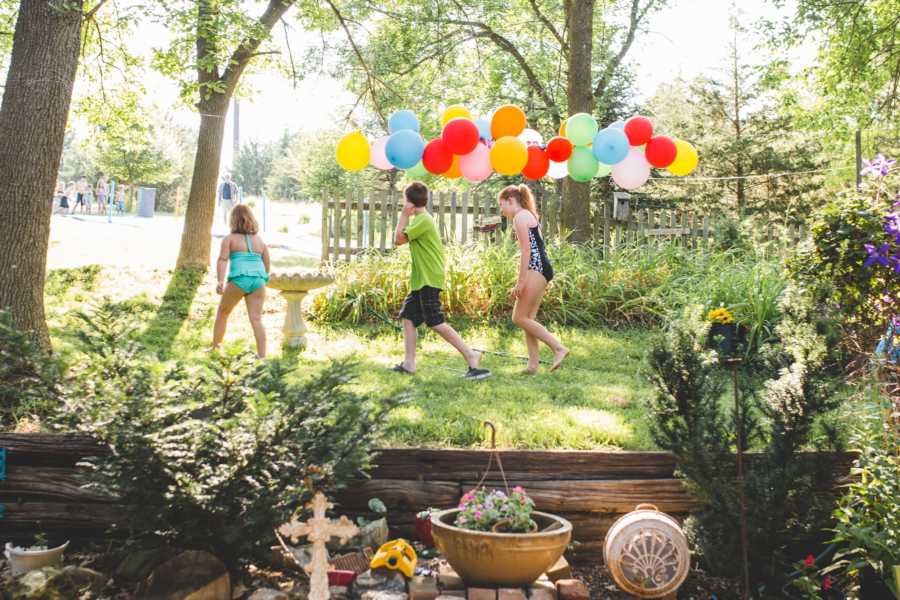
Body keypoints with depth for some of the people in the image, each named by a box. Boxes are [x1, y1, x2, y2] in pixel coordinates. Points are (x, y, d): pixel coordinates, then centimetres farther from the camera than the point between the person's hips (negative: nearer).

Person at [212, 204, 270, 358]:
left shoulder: (229, 238, 8)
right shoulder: (259, 240, 18)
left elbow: (223, 260, -7)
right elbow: (267, 266, 18)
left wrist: (220, 281, -17)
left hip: (238, 280, -2)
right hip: (258, 280, 3)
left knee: (222, 312, 18)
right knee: (256, 319, -2)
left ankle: (214, 348, 27)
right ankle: (262, 356, -10)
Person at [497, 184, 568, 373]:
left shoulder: (520, 216, -7)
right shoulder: (528, 216, 23)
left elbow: (526, 249, -16)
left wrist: (520, 281, -18)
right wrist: (521, 283, 20)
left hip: (536, 269, -10)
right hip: (541, 270, 10)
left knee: (519, 318, -8)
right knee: (527, 318, 9)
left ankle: (558, 348, -11)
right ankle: (533, 363, 8)